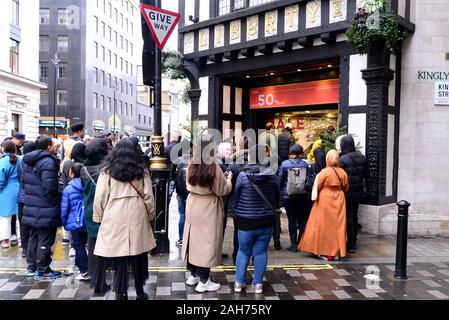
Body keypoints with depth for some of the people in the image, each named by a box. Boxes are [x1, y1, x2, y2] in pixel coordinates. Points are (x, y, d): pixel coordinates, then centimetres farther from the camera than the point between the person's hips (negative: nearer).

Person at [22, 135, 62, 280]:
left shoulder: (28, 161, 11)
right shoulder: (48, 161, -18)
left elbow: (24, 182, 18)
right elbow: (49, 186, -23)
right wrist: (55, 201, -8)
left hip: (31, 208, 9)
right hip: (46, 210, -9)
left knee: (33, 238, 19)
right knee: (45, 240, 2)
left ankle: (31, 268, 28)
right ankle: (42, 271, 11)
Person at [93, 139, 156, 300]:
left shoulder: (107, 170, 1)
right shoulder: (141, 169, 6)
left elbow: (100, 197, 0)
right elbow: (148, 195, 5)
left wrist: (98, 217, 11)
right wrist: (150, 214, 17)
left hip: (115, 217, -1)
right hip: (137, 216, 2)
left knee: (119, 257, 6)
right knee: (138, 256, 11)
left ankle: (121, 293, 13)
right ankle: (140, 292, 23)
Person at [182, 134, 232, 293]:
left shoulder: (192, 165, 0)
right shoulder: (213, 167, -18)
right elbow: (223, 190, -11)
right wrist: (228, 179, 9)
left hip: (193, 205, 6)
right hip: (208, 207, -6)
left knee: (194, 238, 16)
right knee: (207, 240, 3)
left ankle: (193, 275, 29)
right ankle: (203, 281, 11)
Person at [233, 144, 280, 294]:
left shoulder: (243, 175, -10)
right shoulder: (271, 175, -6)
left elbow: (236, 196, 0)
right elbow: (277, 196, 6)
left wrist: (238, 213, 18)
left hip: (246, 221, -1)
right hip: (267, 220, 1)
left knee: (243, 251, 14)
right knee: (261, 251, 11)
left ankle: (239, 282, 17)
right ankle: (258, 283, 16)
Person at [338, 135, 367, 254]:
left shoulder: (342, 159, -18)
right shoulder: (362, 157, 4)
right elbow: (365, 174, 13)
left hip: (347, 193, -7)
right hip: (359, 192, 7)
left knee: (348, 217, 1)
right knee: (354, 215, 17)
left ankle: (351, 245, 4)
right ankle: (354, 242, 26)